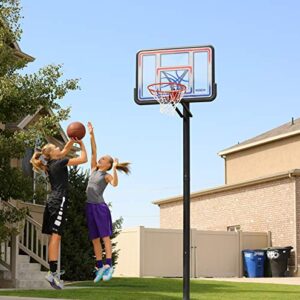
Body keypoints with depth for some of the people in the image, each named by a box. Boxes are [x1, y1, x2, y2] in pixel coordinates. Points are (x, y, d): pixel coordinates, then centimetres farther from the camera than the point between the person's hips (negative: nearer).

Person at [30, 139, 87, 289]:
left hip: (52, 201, 9)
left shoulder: (51, 163, 18)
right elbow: (83, 159, -3)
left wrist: (73, 140, 21)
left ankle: (53, 271, 4)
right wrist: (82, 145, 10)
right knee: (56, 236, -16)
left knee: (53, 236, 6)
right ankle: (53, 272, -23)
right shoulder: (60, 162, -4)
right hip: (59, 201, -9)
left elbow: (65, 150, 31)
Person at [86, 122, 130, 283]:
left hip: (100, 206, -6)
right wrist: (91, 135, 4)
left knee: (105, 236, -8)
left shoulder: (107, 175, 0)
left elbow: (115, 184, -22)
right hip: (89, 206, 6)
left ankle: (109, 266, -10)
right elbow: (93, 151, 11)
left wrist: (114, 168, -21)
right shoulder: (94, 170, 16)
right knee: (94, 239, 4)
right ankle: (100, 267, 6)